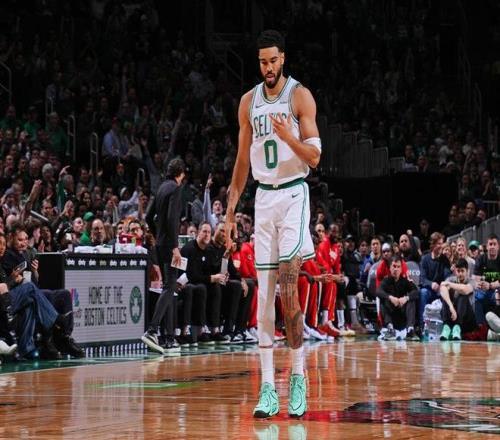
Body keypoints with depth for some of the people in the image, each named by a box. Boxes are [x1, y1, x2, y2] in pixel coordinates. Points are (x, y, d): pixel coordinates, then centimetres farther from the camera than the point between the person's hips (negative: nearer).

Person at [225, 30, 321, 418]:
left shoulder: (300, 96, -5)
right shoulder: (249, 102, 10)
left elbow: (315, 157, -8)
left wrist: (288, 136, -25)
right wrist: (231, 208, 13)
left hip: (294, 195, -5)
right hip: (263, 197, 5)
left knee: (289, 289, -15)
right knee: (264, 295, 1)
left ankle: (298, 376, -3)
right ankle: (267, 387, 1)